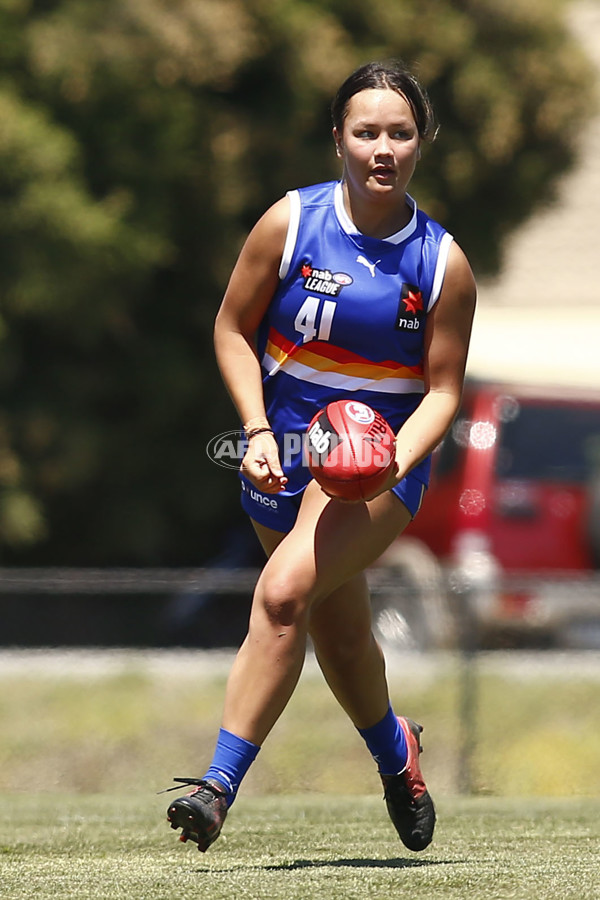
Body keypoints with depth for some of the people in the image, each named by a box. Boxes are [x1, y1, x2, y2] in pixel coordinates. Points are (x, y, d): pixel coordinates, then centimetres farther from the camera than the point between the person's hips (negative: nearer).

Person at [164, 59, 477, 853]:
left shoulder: (444, 264, -8)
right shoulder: (291, 223, -7)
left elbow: (442, 392, -3)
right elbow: (233, 330, 3)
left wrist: (394, 461, -21)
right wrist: (258, 432, -10)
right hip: (285, 451, 3)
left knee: (284, 593, -26)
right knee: (338, 633, 14)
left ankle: (221, 786, -26)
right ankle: (394, 751, 46)